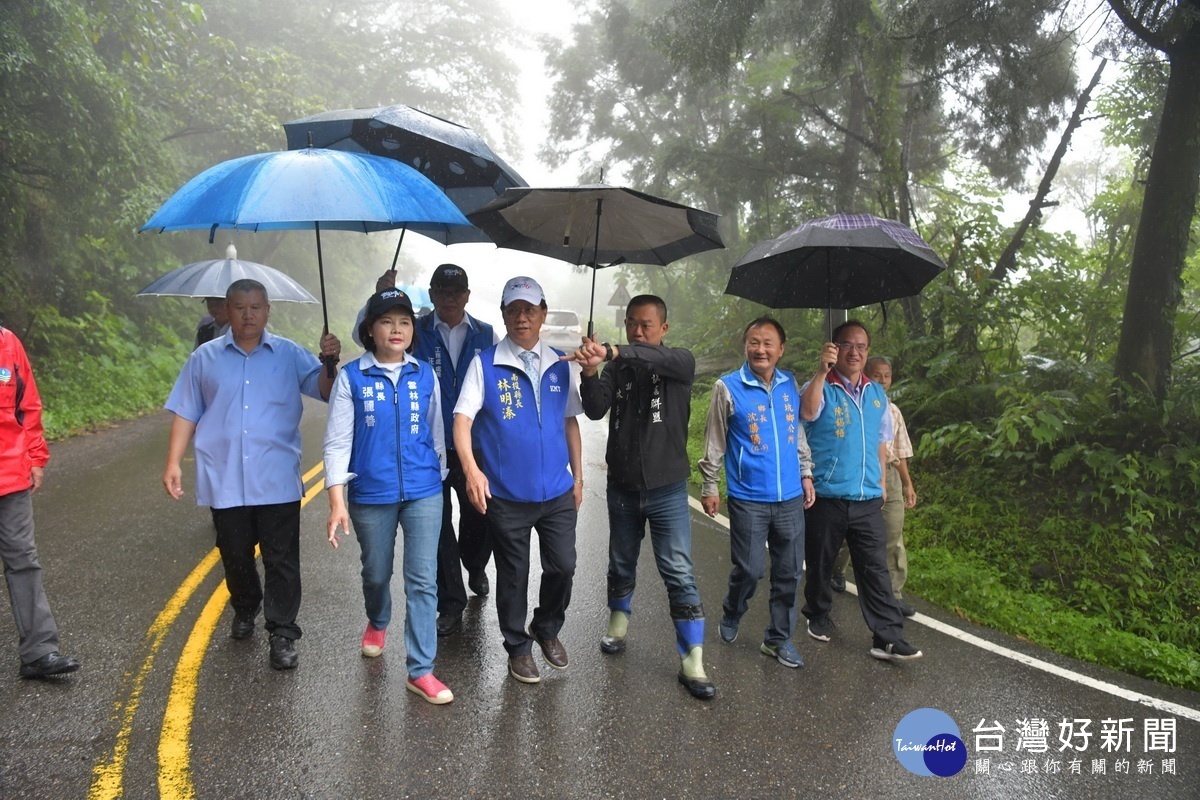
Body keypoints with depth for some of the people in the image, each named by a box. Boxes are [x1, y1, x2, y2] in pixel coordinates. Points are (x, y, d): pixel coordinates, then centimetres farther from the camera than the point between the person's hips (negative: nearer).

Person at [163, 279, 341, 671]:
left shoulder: (290, 355, 3)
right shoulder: (205, 358, 6)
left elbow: (324, 390, -4)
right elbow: (186, 414, 8)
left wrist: (330, 362, -24)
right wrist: (173, 462, 2)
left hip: (277, 481, -1)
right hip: (224, 481, 2)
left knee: (282, 561, 0)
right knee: (235, 557, 16)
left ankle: (282, 634, 10)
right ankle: (245, 610, 41)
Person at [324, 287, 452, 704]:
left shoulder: (425, 375, 1)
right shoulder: (351, 378, -5)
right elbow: (337, 442, -6)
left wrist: (438, 477, 14)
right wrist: (337, 501, -10)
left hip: (422, 492, 1)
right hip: (371, 494, 0)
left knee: (423, 580, -3)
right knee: (376, 574, 18)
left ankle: (420, 669, 5)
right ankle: (377, 623, 50)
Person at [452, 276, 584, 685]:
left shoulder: (560, 365, 5)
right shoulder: (486, 363, -5)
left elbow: (570, 422, 12)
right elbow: (462, 420, -11)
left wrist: (578, 476, 12)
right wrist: (471, 469, -25)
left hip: (558, 491, 3)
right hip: (506, 494, -3)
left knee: (563, 567, 8)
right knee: (513, 575, 11)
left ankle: (547, 629, 36)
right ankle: (518, 647, 32)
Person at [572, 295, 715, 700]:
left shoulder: (680, 362, -5)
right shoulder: (616, 369, 3)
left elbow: (660, 359, -30)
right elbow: (595, 410, -13)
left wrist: (611, 351, -46)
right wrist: (590, 374, -33)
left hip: (667, 489, -3)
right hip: (622, 487, 3)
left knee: (679, 574, -4)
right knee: (621, 565, 18)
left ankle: (692, 662, 3)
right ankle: (618, 624, 41)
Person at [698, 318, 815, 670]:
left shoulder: (790, 384, 6)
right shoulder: (728, 387, -6)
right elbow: (714, 442, -1)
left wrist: (806, 474, 15)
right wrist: (709, 486, 0)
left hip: (791, 497, 4)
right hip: (748, 499, -4)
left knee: (788, 573, 8)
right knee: (749, 570, 0)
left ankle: (778, 639, 24)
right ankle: (731, 617, 30)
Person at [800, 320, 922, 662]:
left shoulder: (877, 394, 13)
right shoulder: (821, 388, -4)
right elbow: (808, 412, -28)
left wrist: (881, 481, 18)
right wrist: (822, 371, -36)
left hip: (868, 499, 4)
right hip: (826, 496, -3)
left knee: (875, 568, 1)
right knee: (820, 563, 11)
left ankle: (888, 638, 3)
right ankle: (818, 615, 32)